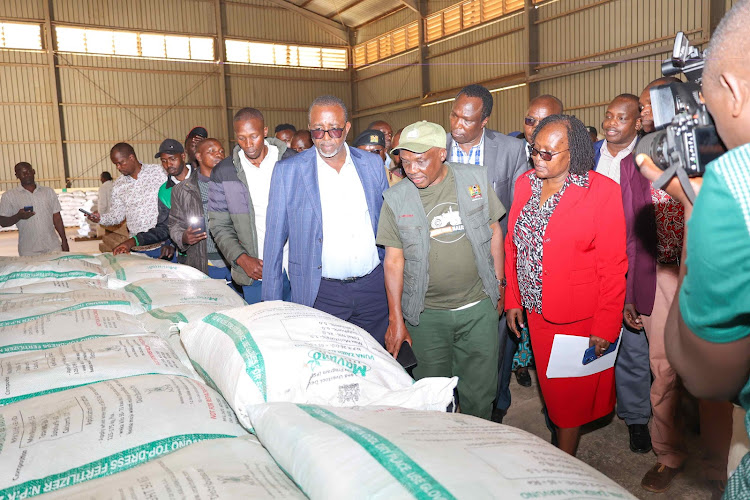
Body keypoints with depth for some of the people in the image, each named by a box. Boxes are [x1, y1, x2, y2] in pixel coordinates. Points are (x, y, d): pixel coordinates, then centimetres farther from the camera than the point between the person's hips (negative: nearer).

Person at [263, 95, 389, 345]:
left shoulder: (372, 164, 5)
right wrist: (272, 301, 1)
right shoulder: (288, 171, -2)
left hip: (374, 287, 3)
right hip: (321, 293, -2)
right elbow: (275, 239, 1)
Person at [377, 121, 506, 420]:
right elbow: (394, 261, -2)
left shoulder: (475, 179, -1)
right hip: (426, 315, 0)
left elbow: (494, 232, 9)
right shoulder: (396, 198, -3)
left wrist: (499, 285, 10)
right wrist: (396, 319, -4)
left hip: (478, 308, 1)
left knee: (479, 393, 10)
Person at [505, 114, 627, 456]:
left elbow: (612, 265, -12)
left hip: (578, 316, -4)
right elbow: (512, 245, 10)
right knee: (551, 389, 17)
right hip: (536, 310, 5)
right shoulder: (526, 184, 4)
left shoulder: (602, 190, -12)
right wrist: (513, 299, 7)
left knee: (568, 394, 9)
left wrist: (605, 327, -13)